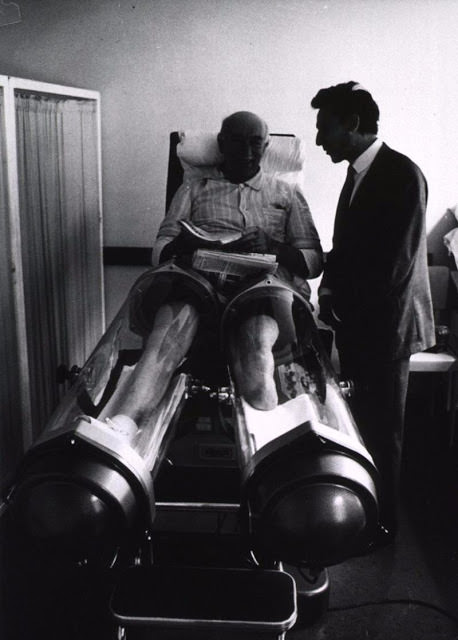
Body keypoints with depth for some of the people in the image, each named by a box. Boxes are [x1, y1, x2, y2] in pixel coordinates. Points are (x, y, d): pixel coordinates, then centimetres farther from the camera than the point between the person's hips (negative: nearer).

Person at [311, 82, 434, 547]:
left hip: (384, 326, -7)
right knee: (360, 423, 17)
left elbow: (394, 267, -21)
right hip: (358, 323, 7)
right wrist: (330, 287, 0)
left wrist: (341, 300, -12)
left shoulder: (403, 176, -17)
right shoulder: (358, 172, 9)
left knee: (381, 432, 6)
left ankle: (383, 524, 24)